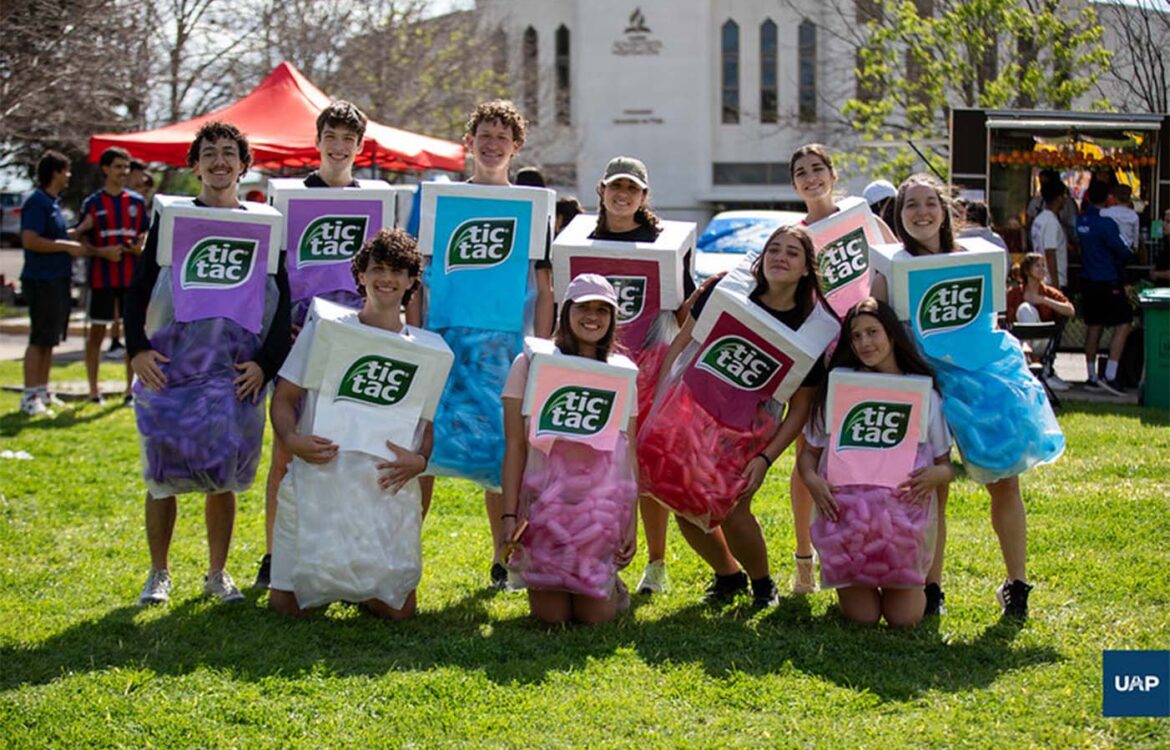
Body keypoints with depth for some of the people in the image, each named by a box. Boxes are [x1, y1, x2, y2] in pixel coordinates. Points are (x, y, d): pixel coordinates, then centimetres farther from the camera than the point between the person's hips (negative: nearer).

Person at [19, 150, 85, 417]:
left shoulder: (52, 203, 15)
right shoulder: (37, 202, -15)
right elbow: (30, 240, -23)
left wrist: (75, 233, 12)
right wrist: (67, 246, -19)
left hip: (57, 279, 10)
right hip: (42, 281, -10)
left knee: (49, 340, 14)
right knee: (39, 340, -8)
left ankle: (42, 393, 22)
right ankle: (29, 398, -6)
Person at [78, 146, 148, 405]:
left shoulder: (137, 202, 9)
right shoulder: (92, 204, 1)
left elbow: (145, 235, 14)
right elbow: (83, 242, 0)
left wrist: (142, 245, -9)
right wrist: (102, 252, -18)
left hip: (132, 277, 3)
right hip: (102, 278, -2)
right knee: (97, 332, 3)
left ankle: (131, 389, 10)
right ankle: (93, 389, 10)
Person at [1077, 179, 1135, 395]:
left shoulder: (1081, 221, 2)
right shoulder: (1106, 224, -18)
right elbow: (1125, 252, -15)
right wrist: (1126, 258, 5)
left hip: (1088, 280, 8)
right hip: (1109, 282, -7)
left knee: (1094, 326, 13)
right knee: (1123, 325, -3)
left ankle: (1091, 377, 16)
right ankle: (1110, 376, -11)